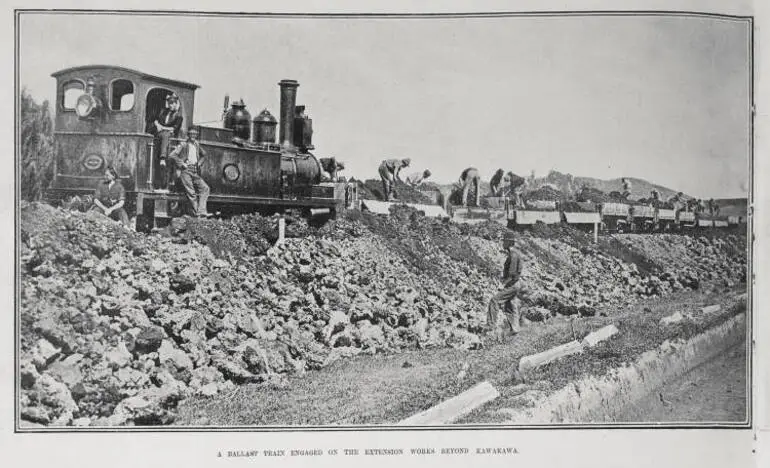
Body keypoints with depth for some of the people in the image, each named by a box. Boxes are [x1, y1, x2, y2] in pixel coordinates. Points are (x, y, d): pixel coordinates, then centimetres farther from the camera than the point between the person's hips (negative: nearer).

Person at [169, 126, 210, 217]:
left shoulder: (197, 145, 17)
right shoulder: (183, 145, 1)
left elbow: (203, 154, 36)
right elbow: (171, 155, -6)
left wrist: (199, 162, 20)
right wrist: (182, 163, -9)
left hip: (195, 172, 5)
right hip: (185, 171, -5)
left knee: (205, 187, -12)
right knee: (191, 193, -11)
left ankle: (201, 211, -18)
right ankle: (196, 213, -7)